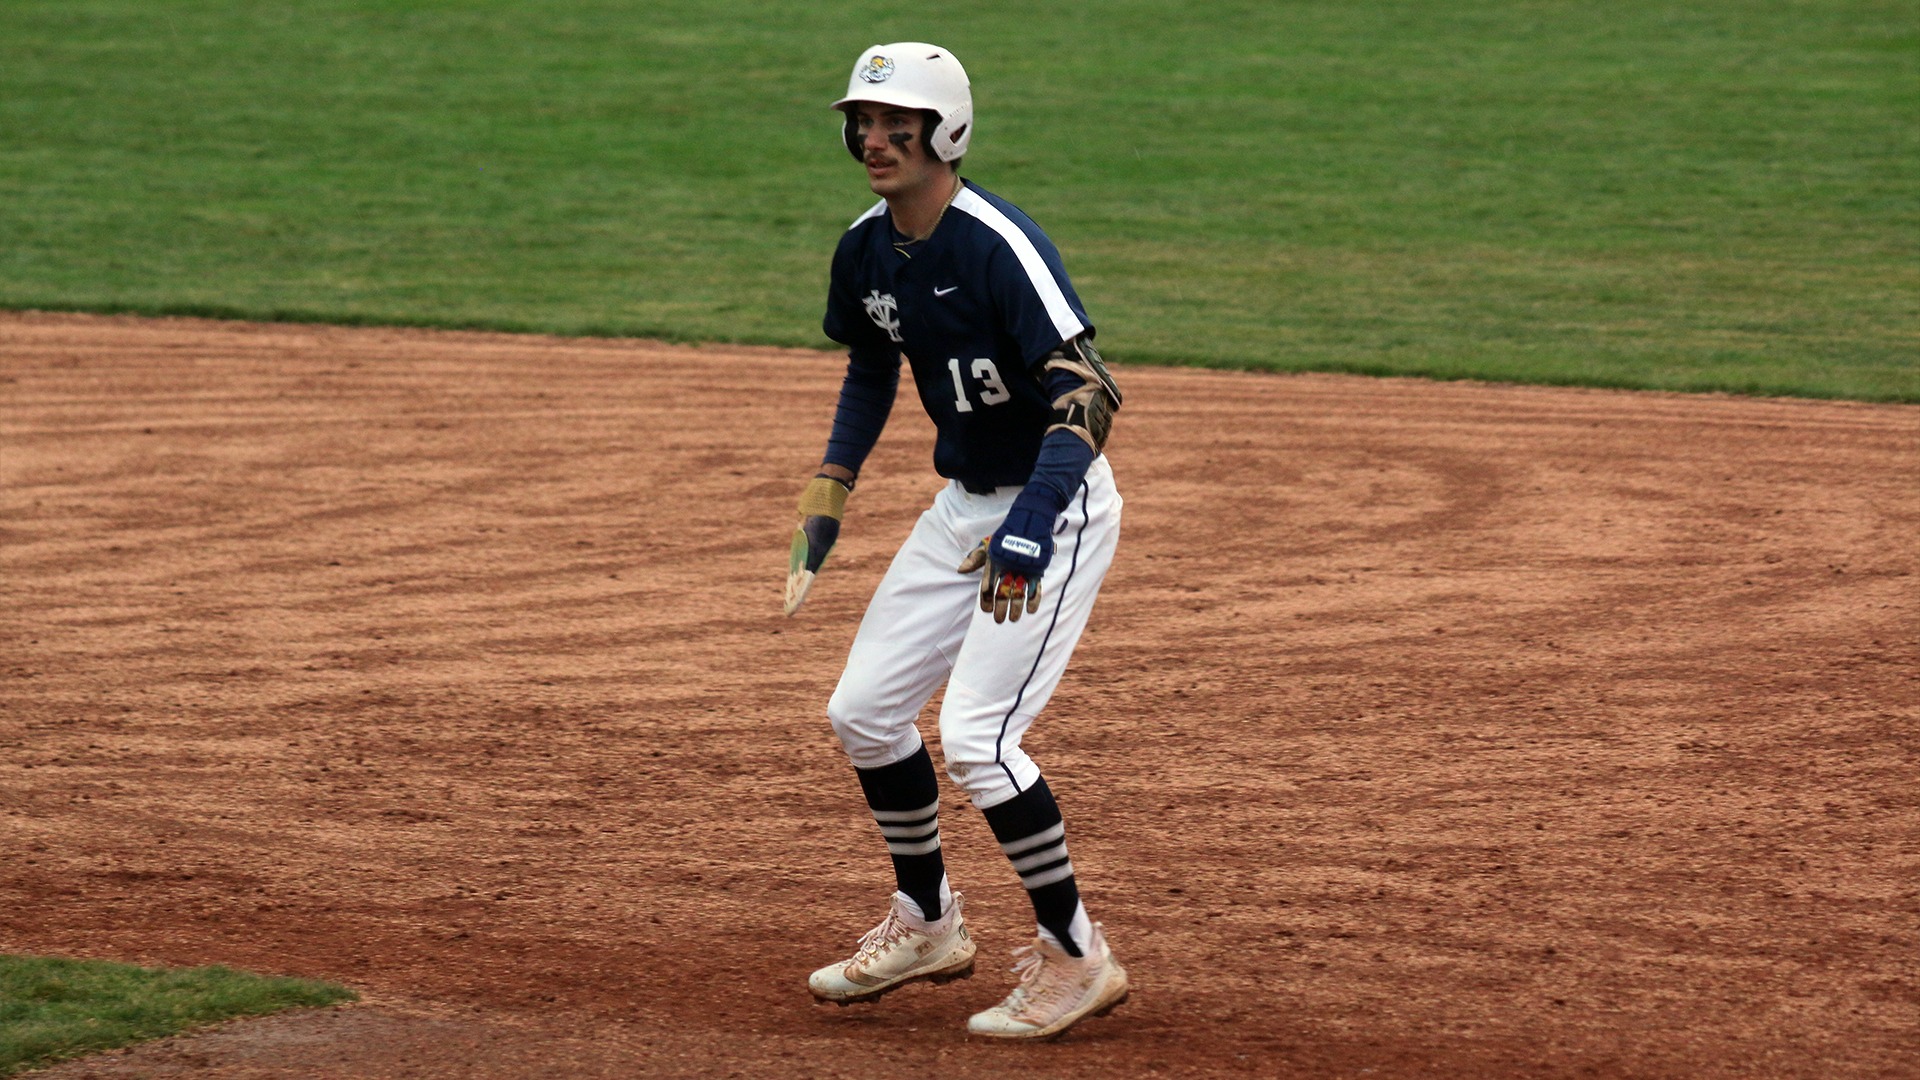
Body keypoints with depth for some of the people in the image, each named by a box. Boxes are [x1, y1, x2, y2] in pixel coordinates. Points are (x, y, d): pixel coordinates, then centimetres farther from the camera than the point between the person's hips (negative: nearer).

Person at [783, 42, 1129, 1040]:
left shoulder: (999, 245, -25)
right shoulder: (867, 250, 1)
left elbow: (1087, 393, -31)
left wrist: (1031, 527, -40)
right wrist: (826, 503, 13)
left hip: (1056, 509, -9)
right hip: (962, 506, 9)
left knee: (975, 735, -16)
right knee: (863, 711, 11)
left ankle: (1076, 958, -1)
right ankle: (926, 925, 30)